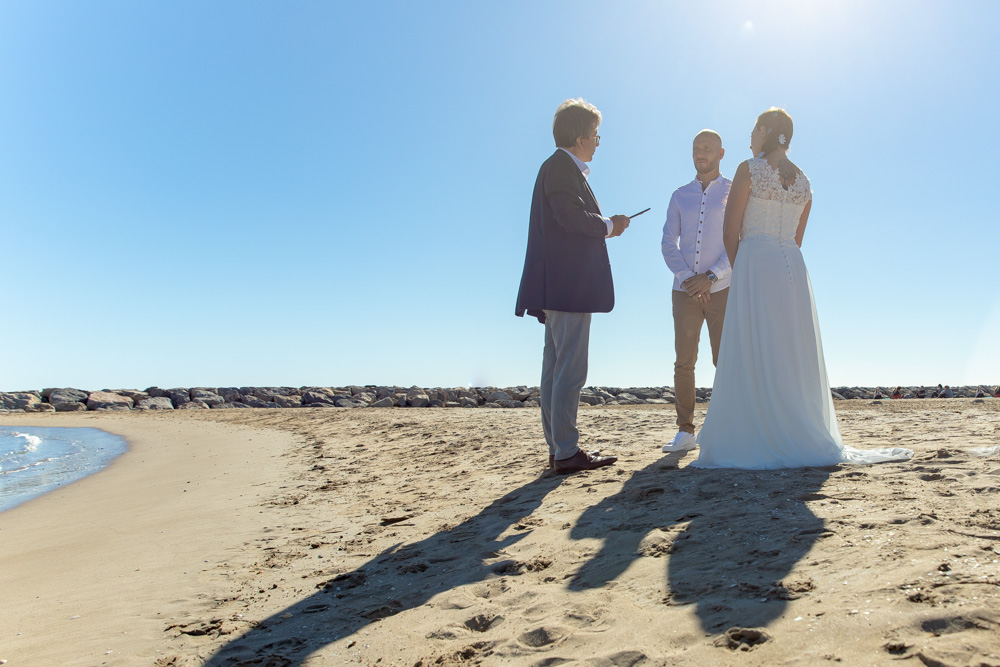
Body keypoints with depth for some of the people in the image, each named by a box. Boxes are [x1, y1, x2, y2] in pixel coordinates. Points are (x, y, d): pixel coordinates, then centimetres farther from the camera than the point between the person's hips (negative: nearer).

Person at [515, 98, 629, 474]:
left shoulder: (561, 168, 23)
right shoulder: (561, 166, -8)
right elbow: (571, 216, -21)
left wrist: (604, 226, 12)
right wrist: (608, 227, -6)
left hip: (562, 288, 11)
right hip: (567, 285, -11)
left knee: (556, 369, 10)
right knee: (570, 370, -9)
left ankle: (558, 449, 17)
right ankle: (566, 452, -5)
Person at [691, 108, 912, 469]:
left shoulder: (749, 169, -2)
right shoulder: (803, 181, 16)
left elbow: (731, 232, -6)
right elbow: (796, 239, 18)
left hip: (755, 263, -6)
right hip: (792, 268, 6)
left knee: (753, 357, -5)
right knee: (794, 356, 8)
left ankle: (758, 442, -5)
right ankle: (802, 440, 12)